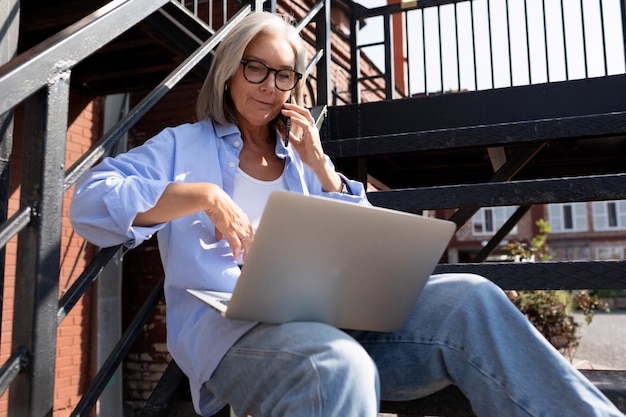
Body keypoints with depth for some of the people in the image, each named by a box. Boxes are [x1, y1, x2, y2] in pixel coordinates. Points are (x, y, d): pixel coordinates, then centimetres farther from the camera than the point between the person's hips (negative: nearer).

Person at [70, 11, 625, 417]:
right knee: (341, 369, -40)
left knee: (468, 299, -22)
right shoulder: (183, 145, 16)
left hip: (327, 317, 4)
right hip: (227, 322, -4)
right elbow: (89, 201, 0)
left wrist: (320, 166, 7)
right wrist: (200, 196, -15)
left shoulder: (302, 160, 27)